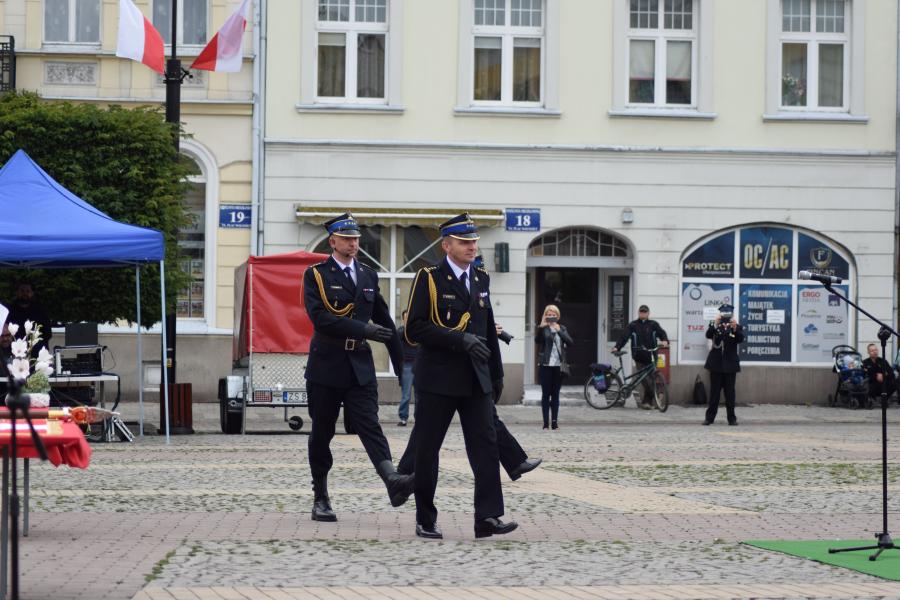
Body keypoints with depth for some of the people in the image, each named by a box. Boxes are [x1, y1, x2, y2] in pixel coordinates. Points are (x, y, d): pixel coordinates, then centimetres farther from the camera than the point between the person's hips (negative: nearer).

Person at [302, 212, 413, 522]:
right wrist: (363, 329, -19)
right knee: (321, 433, 5)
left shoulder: (368, 276, 14)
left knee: (369, 425, -14)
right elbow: (319, 317, -15)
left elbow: (384, 320, 18)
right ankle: (320, 498, 14)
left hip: (360, 365, 2)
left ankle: (392, 480, -34)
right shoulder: (316, 275, -1)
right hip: (326, 365, -2)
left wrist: (401, 362, 18)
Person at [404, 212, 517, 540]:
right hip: (438, 378, -5)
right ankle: (425, 521, 13)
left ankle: (488, 517, -12)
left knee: (486, 445, -7)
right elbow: (415, 329, -14)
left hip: (476, 380, 5)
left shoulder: (481, 280, 14)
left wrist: (497, 374, 20)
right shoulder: (429, 278, -5)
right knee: (427, 451, 3)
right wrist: (460, 340, -21)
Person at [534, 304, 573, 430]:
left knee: (555, 395, 5)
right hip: (545, 365, -3)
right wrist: (541, 326, -30)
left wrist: (558, 330, -15)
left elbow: (569, 342, -3)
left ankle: (554, 422, 8)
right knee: (546, 394, -1)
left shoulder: (562, 328, 11)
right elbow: (537, 340, -16)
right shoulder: (543, 328, 2)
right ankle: (546, 422, -2)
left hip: (558, 366, 3)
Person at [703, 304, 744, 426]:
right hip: (716, 364, 0)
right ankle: (710, 417, 7)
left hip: (730, 364, 0)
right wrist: (715, 324, -29)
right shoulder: (714, 326, 3)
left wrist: (735, 328, -32)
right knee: (714, 391, 4)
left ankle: (731, 417, 7)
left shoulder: (737, 327, 2)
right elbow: (708, 335, -15)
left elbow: (740, 339, -15)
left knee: (730, 391, 2)